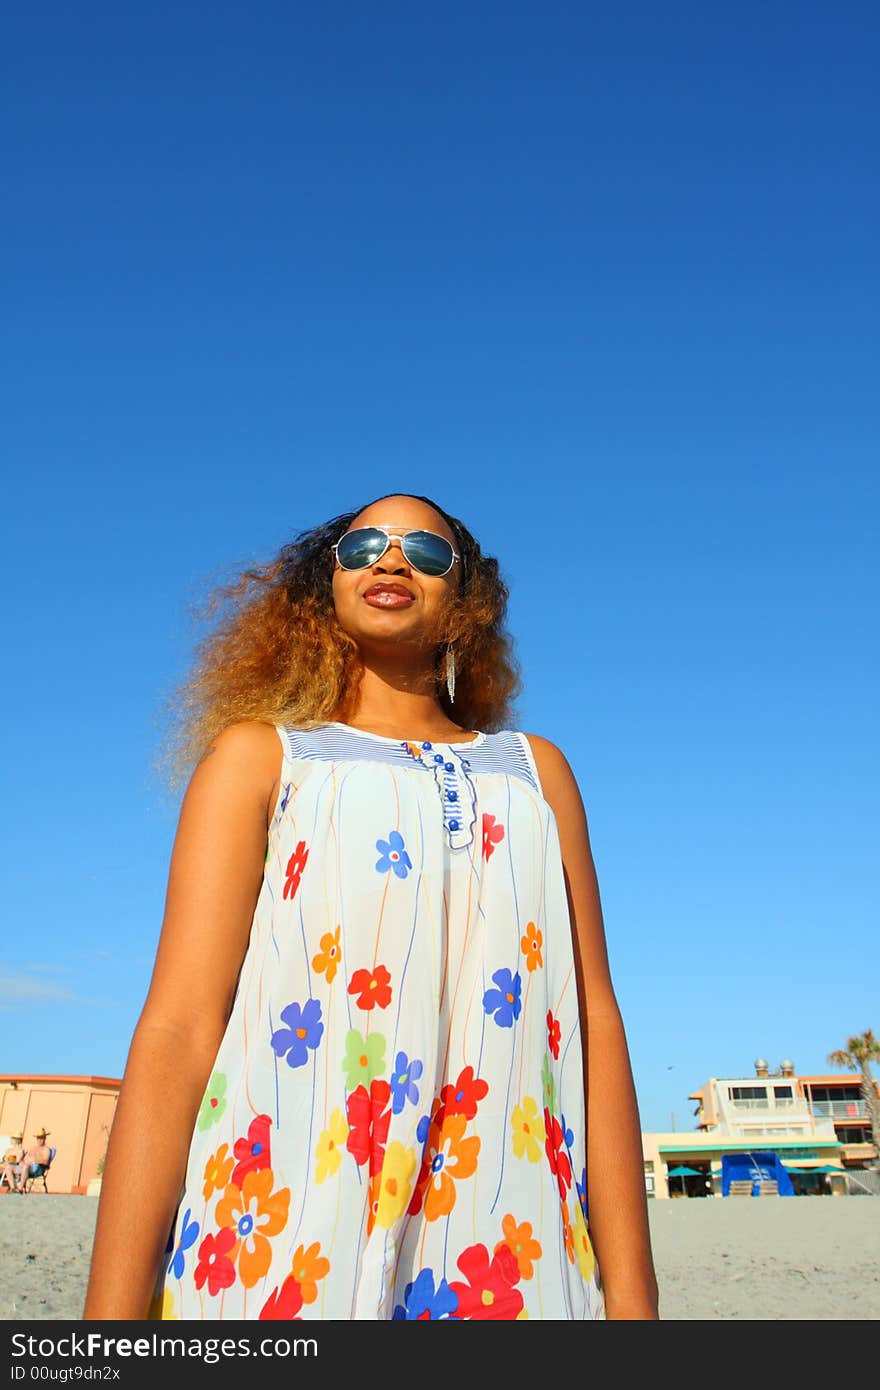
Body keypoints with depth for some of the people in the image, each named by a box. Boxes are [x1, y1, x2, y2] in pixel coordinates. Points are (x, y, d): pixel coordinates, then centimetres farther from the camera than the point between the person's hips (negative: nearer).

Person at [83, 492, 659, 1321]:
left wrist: (630, 1295, -1)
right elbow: (178, 1028, -3)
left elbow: (594, 1024, 5)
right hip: (281, 1251, -2)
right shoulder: (258, 755, 7)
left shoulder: (536, 770, 14)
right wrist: (112, 1308, -11)